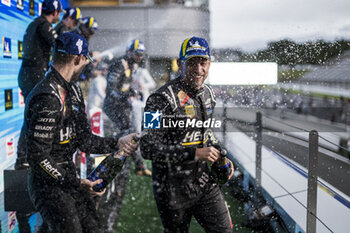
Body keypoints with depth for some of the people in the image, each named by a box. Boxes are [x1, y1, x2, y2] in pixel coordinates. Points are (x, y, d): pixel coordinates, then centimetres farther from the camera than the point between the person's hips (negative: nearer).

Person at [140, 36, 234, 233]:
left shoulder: (208, 94, 6)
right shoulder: (163, 99, -19)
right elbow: (149, 148, -24)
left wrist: (220, 157, 5)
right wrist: (194, 153, -27)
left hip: (205, 183, 6)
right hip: (173, 190, -6)